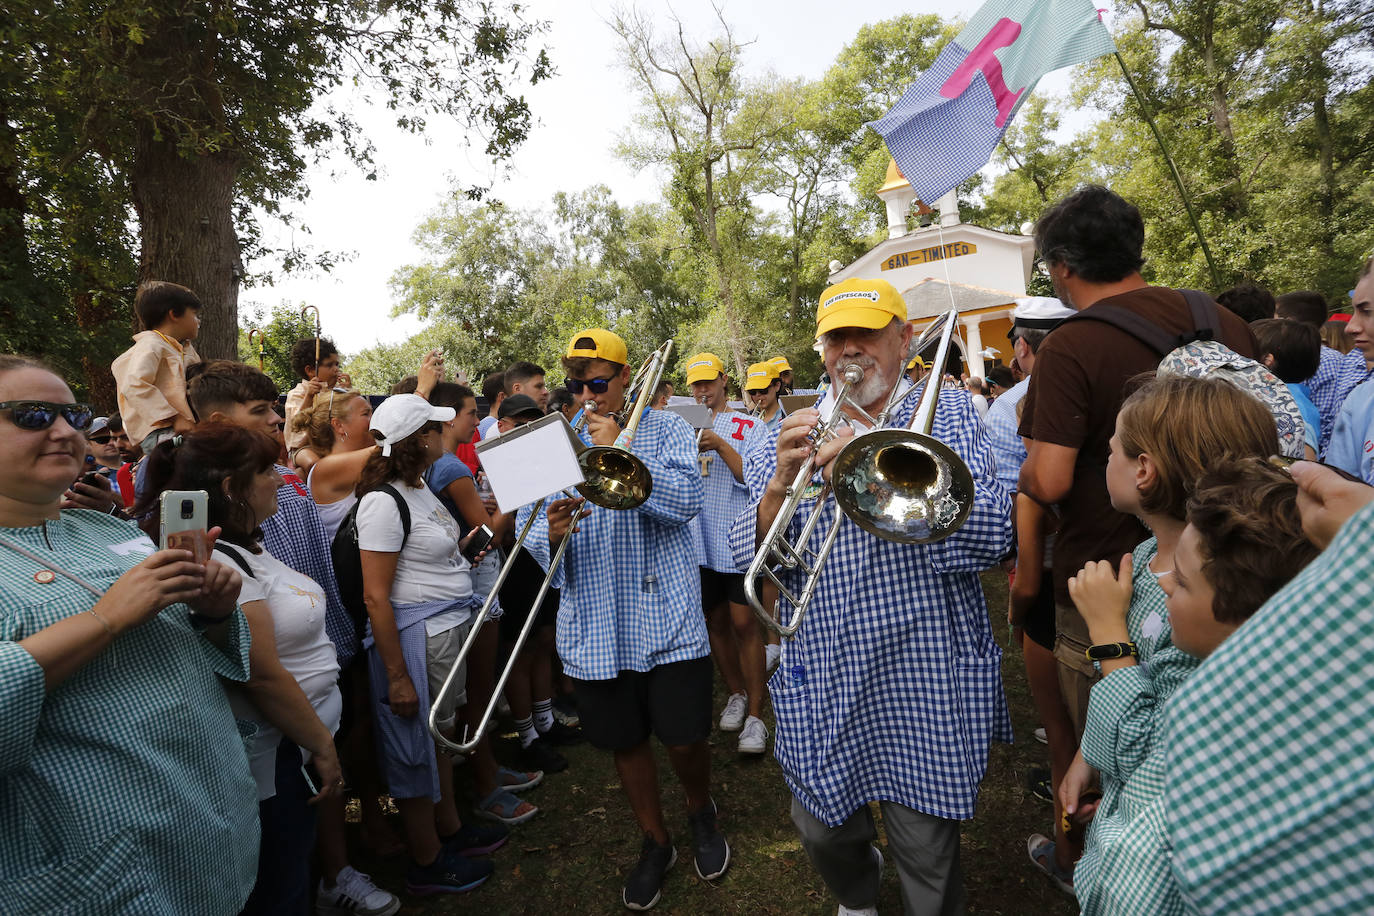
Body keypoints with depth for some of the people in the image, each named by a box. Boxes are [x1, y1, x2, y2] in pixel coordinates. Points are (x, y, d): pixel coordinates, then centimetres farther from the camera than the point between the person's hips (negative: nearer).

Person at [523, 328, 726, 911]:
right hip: (595, 625, 3)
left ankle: (700, 810, 35)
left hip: (667, 616, -3)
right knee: (624, 743, 14)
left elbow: (687, 500, -15)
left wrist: (619, 450, -17)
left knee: (684, 739, 1)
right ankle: (655, 842, 38)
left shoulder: (664, 428, 1)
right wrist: (550, 532, -18)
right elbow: (531, 535, 5)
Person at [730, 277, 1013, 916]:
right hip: (821, 680, 3)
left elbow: (991, 535, -16)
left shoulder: (947, 413, 0)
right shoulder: (795, 432, 5)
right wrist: (779, 488, -23)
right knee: (824, 836, 20)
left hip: (927, 679, -2)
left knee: (927, 861, 11)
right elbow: (748, 558, -2)